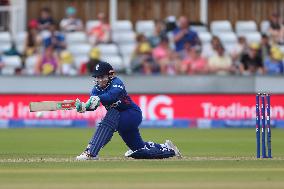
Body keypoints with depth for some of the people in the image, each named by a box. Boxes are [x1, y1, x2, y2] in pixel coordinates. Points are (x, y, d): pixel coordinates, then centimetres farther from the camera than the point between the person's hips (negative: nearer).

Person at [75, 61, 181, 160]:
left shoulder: (117, 83, -23)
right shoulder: (97, 89, -5)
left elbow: (112, 96, -45)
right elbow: (92, 106, -21)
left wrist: (98, 99, -61)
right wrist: (84, 107, -43)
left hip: (133, 114, -8)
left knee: (111, 116, -36)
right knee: (138, 152, 15)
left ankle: (91, 153, -40)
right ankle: (167, 148, 39)